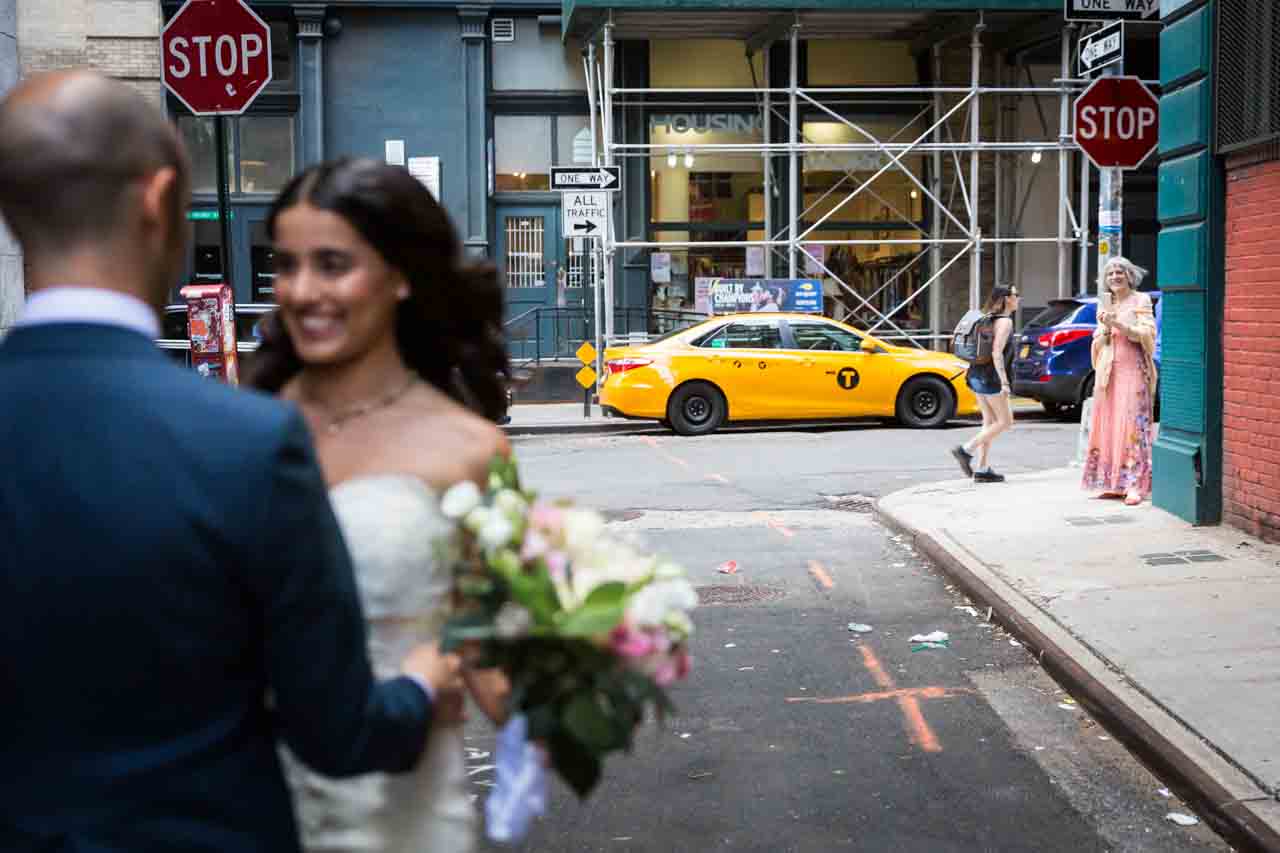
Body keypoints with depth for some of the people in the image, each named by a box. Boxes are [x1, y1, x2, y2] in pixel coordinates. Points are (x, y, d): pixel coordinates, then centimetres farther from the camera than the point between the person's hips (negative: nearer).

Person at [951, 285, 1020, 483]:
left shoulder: (989, 318, 14)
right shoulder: (1005, 321, -12)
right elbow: (996, 353, -20)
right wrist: (1004, 382, -21)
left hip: (977, 375, 9)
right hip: (990, 376, -9)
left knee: (990, 421, 12)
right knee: (1005, 421, 0)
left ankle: (982, 469, 10)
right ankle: (966, 450, -7)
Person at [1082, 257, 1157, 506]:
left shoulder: (1140, 301, 2)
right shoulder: (1105, 305, 18)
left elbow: (1147, 334, -8)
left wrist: (1119, 325, -16)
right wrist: (1104, 328, -2)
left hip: (1132, 371, -6)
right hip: (1107, 372, 6)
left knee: (1132, 425, -11)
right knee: (1107, 426, 2)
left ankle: (1135, 485, -15)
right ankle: (1112, 483, 6)